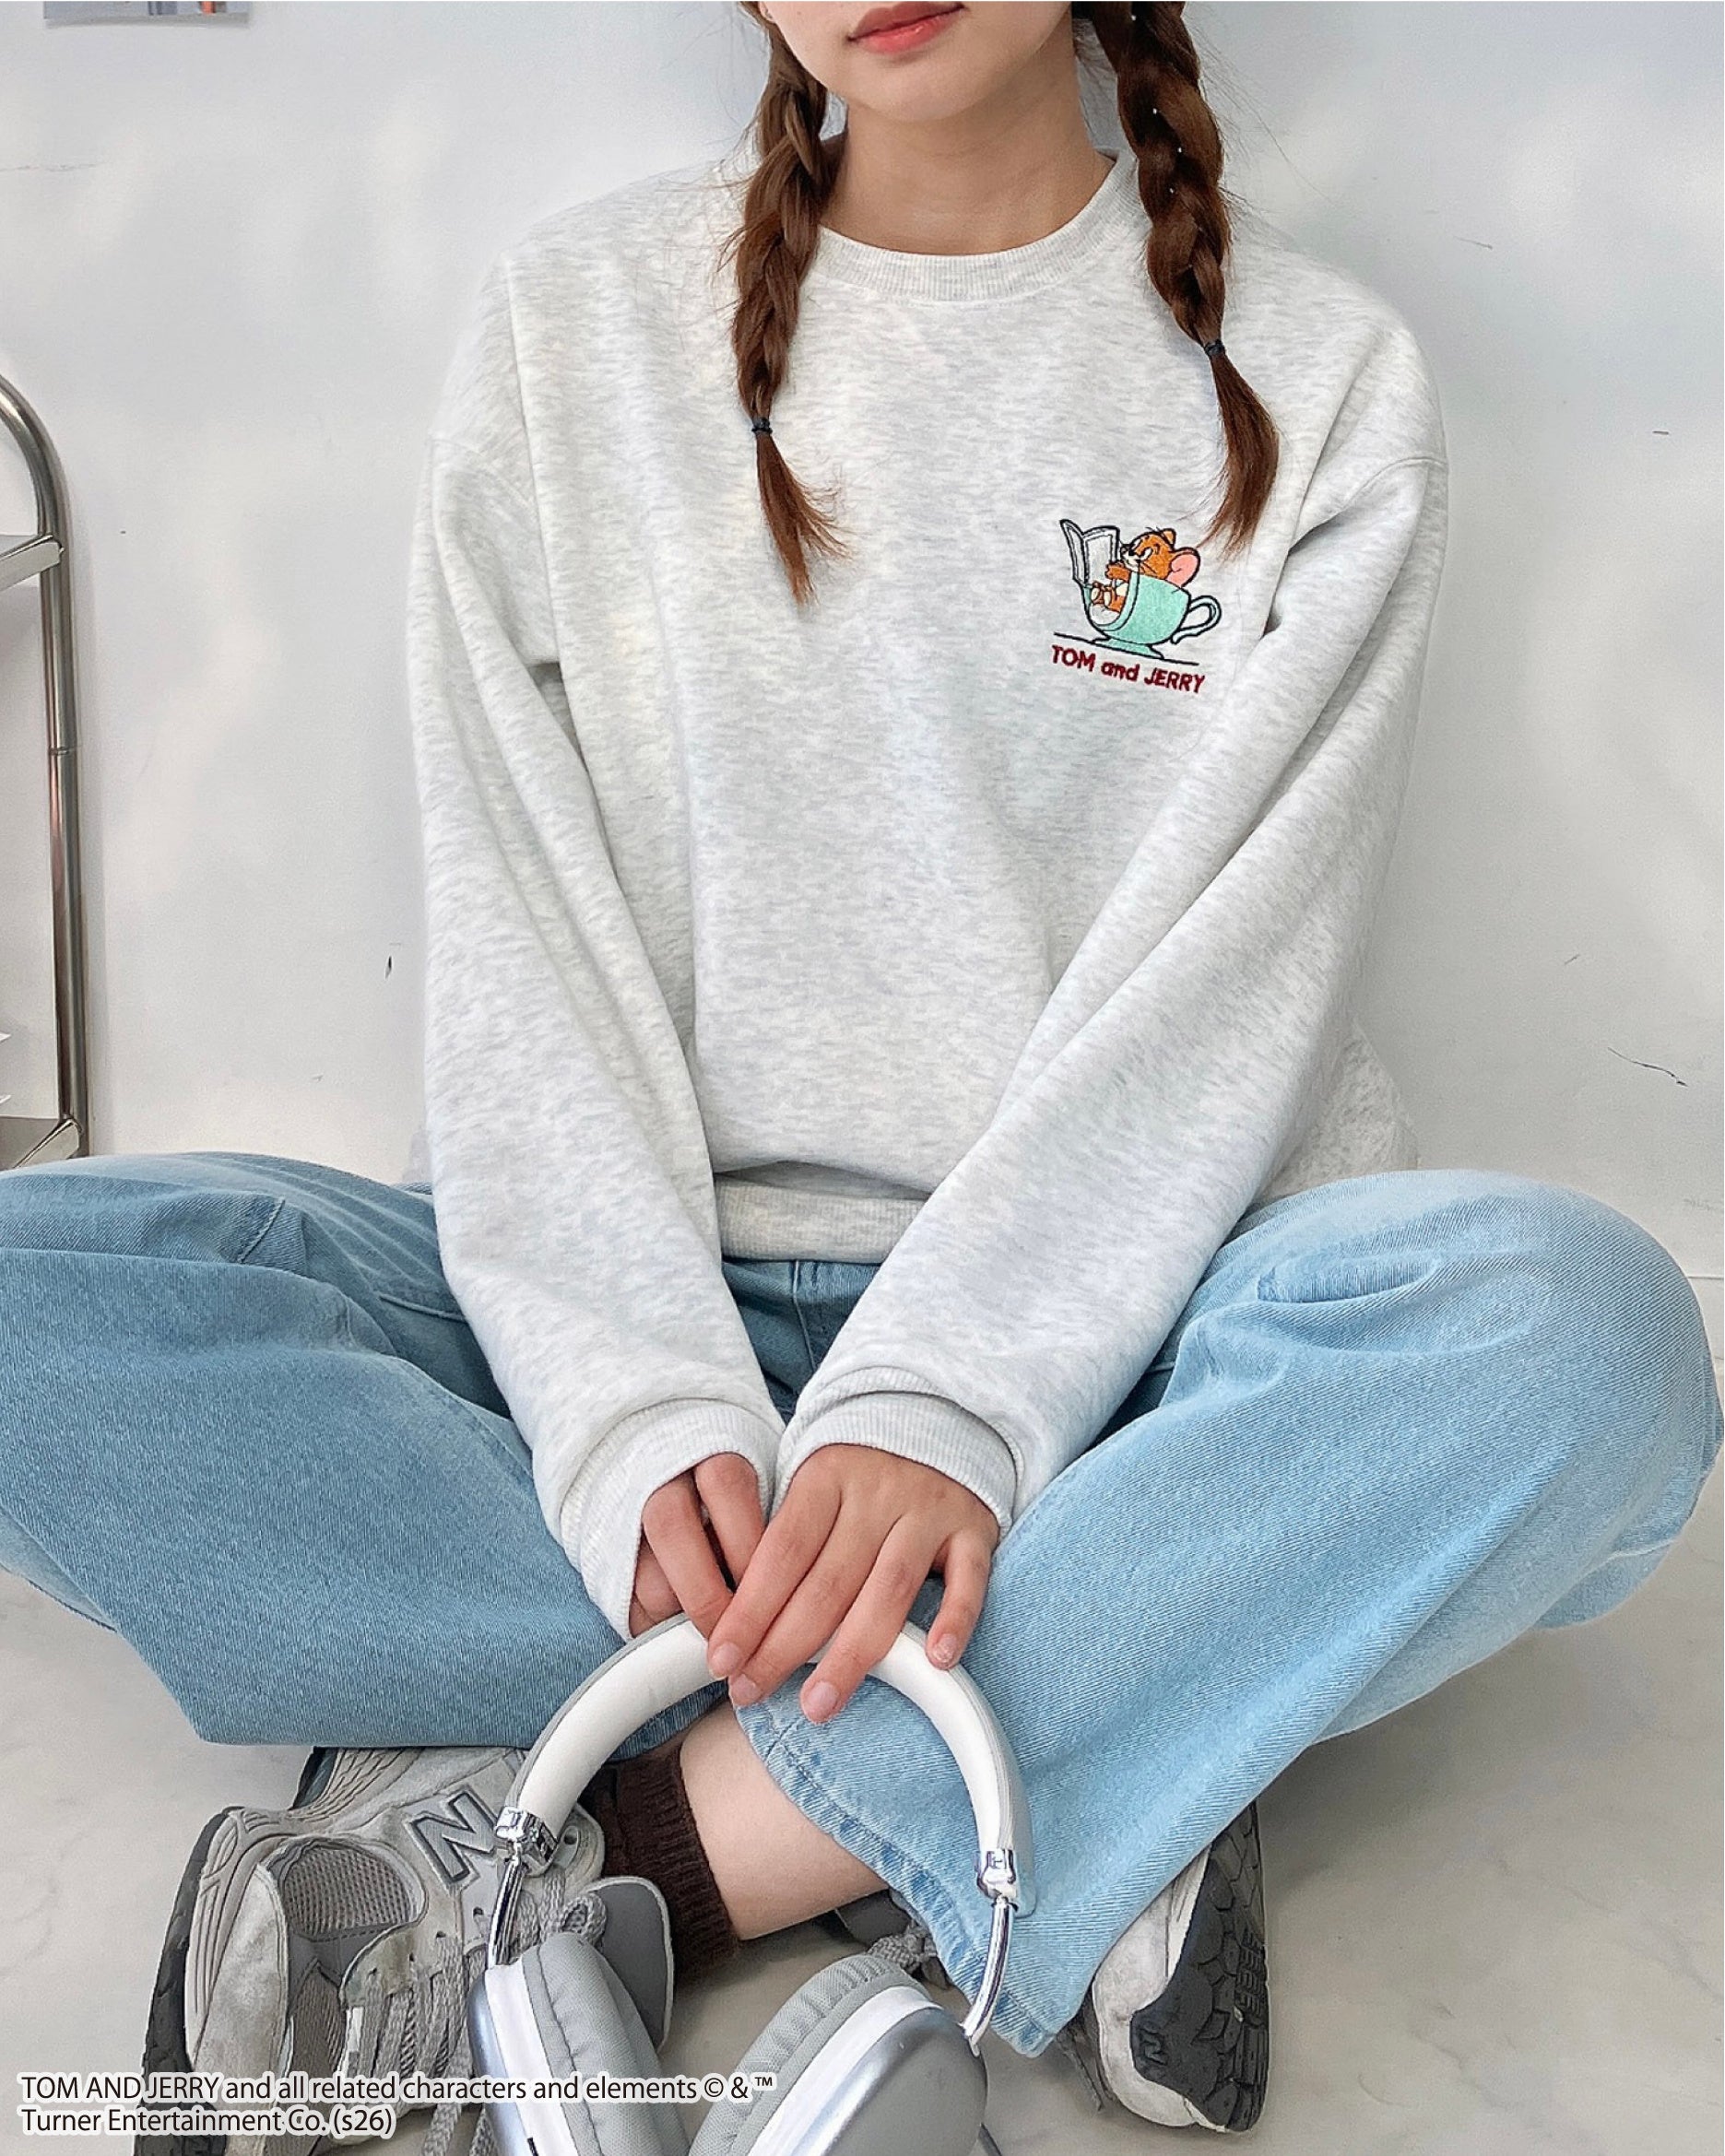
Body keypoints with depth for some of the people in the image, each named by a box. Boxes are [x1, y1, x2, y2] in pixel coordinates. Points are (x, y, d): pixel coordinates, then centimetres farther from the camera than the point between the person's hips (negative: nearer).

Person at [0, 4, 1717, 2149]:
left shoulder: (1319, 380, 3)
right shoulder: (571, 324, 6)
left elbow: (1215, 987, -8)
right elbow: (523, 949, -3)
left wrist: (943, 1402, -22)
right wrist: (643, 1415, -17)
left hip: (1095, 1312, -1)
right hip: (655, 1302, 2)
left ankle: (601, 1854, -25)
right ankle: (1060, 1790, -23)